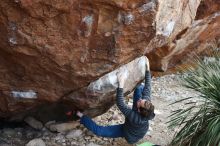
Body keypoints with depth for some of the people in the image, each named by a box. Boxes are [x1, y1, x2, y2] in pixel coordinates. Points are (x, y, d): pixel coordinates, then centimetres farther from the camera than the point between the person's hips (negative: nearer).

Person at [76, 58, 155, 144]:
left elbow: (120, 104, -48)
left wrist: (121, 85, -57)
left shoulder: (135, 117, -46)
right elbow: (147, 87, -20)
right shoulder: (146, 101, -32)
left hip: (131, 136, -5)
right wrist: (147, 69, -19)